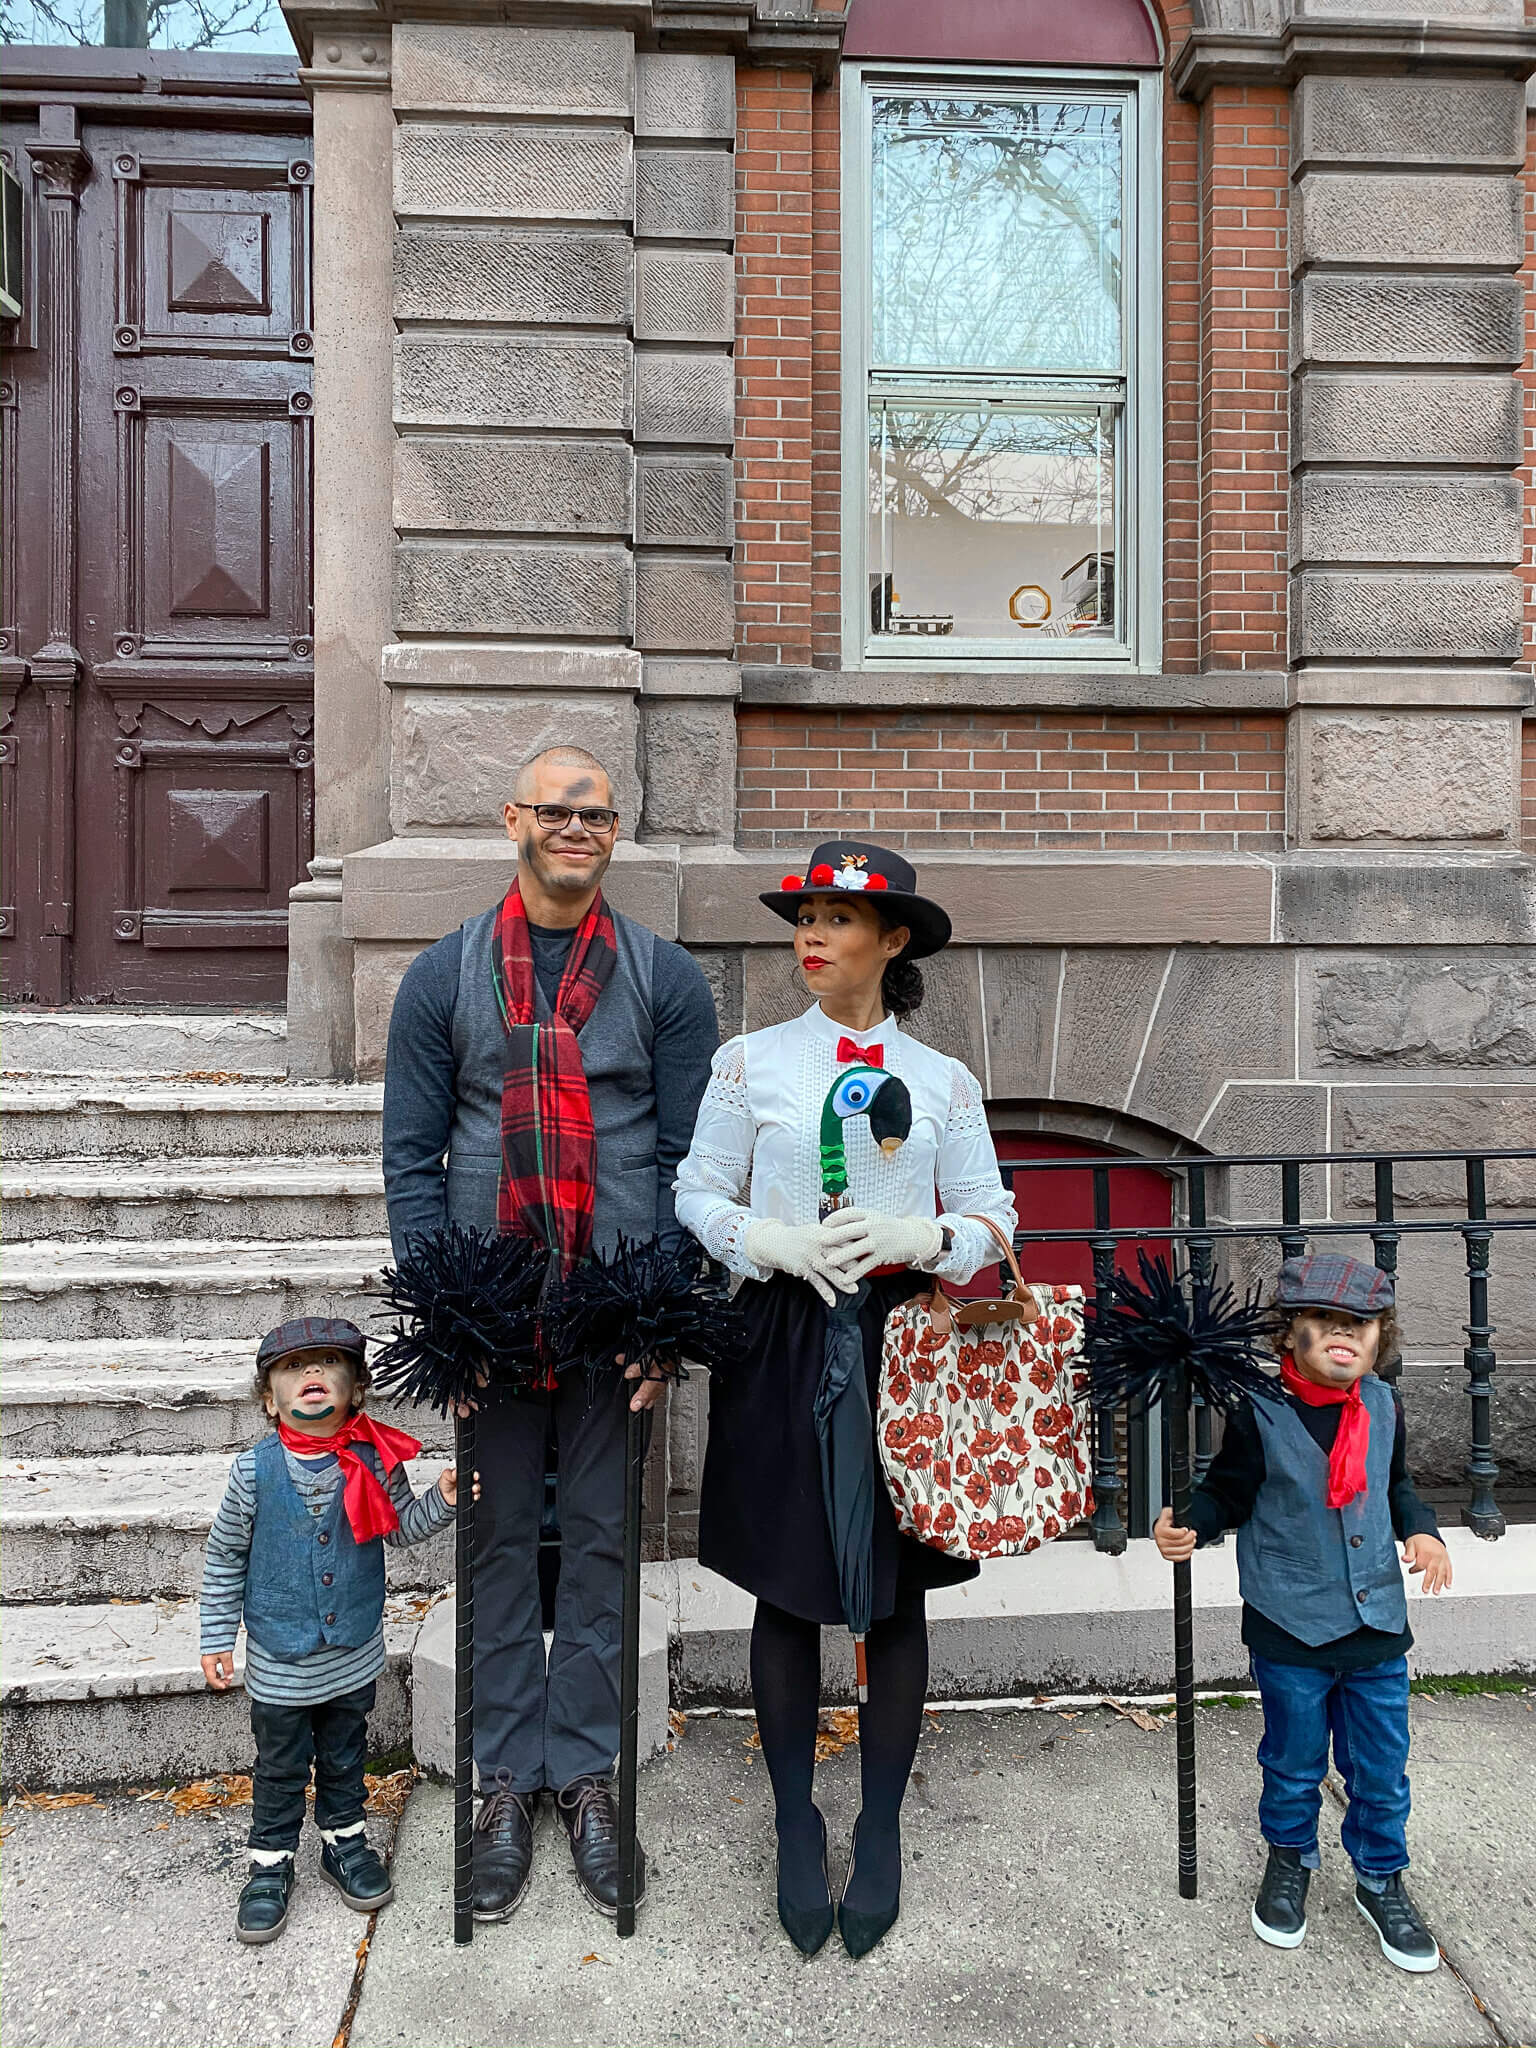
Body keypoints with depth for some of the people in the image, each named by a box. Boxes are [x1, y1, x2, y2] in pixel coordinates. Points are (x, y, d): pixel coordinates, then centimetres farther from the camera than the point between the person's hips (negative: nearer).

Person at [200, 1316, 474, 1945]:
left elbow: (403, 1527, 3)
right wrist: (217, 1638, -1)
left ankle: (344, 1840, 42)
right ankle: (270, 1862, 36)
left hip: (355, 1653, 2)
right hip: (279, 1662, -1)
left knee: (344, 1757, 20)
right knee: (280, 1767, 15)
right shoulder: (255, 1470, -16)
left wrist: (443, 1497, -16)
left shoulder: (375, 1460, -12)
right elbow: (224, 1556, -3)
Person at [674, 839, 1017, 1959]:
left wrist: (915, 1237, -13)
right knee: (787, 1593, 9)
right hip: (785, 1342, 0)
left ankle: (881, 1830, 29)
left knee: (897, 1595, 9)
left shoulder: (944, 1080, 4)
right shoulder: (751, 1060, 2)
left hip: (903, 1341, 1)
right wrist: (778, 1243, -14)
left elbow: (991, 1217, 6)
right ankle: (797, 1824, 30)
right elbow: (700, 1194, 4)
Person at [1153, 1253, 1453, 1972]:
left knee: (1382, 1770, 16)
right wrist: (1188, 1524, -25)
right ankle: (1288, 1861, 42)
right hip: (1292, 1630, -3)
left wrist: (1420, 1530, -3)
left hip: (1378, 1624, 4)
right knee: (1294, 1763, 15)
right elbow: (1226, 1494, -6)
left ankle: (1381, 1879, 40)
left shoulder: (1383, 1406, -2)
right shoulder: (1262, 1415, -17)